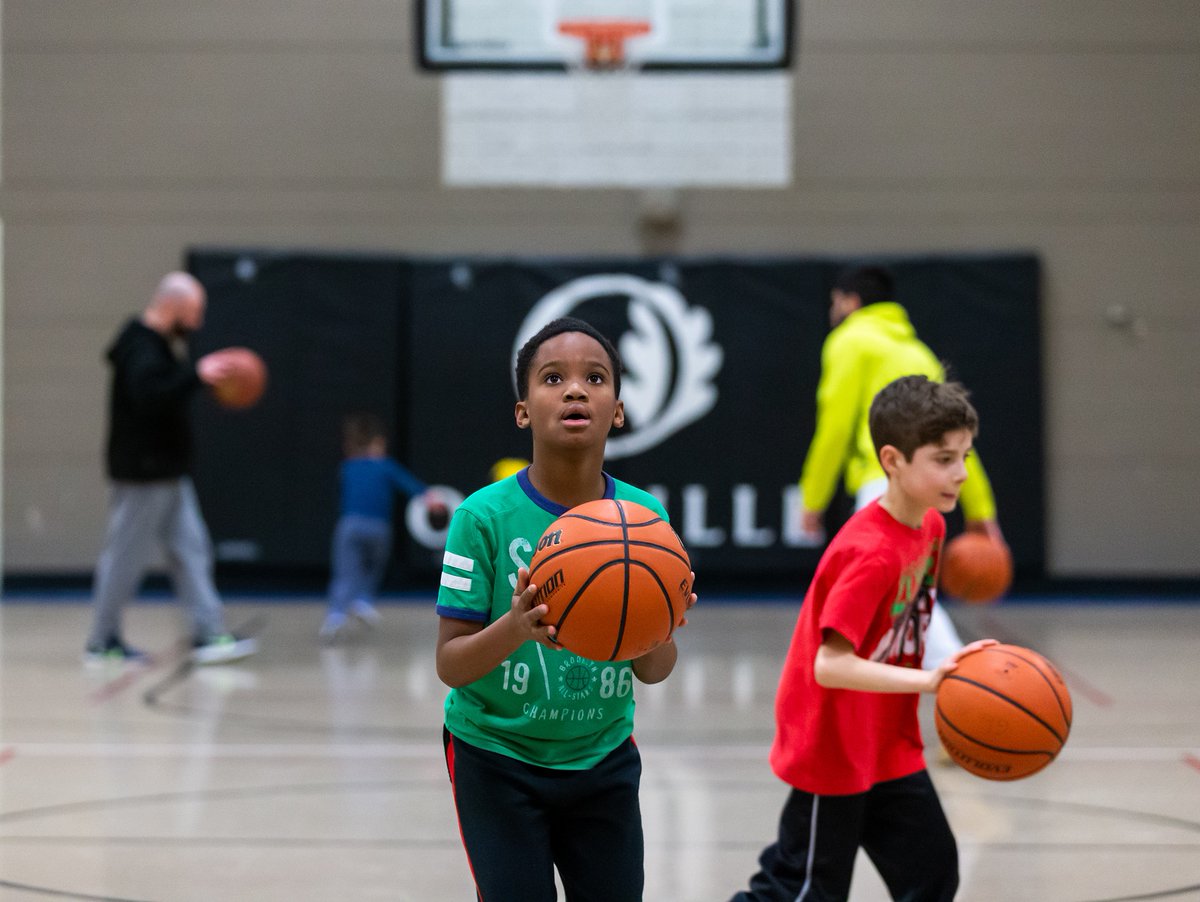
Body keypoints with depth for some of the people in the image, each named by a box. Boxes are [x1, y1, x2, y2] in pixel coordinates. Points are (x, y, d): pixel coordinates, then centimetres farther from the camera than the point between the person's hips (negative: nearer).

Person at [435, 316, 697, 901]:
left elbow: (654, 672, -2)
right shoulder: (485, 517, -17)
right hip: (497, 759, -3)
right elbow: (450, 666, -16)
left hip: (604, 760, 3)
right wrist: (516, 627, -36)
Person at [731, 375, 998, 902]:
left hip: (891, 746, 8)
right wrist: (928, 681, -39)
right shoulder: (870, 553, -27)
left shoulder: (930, 526, 1)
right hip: (833, 753, -8)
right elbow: (830, 665, -33)